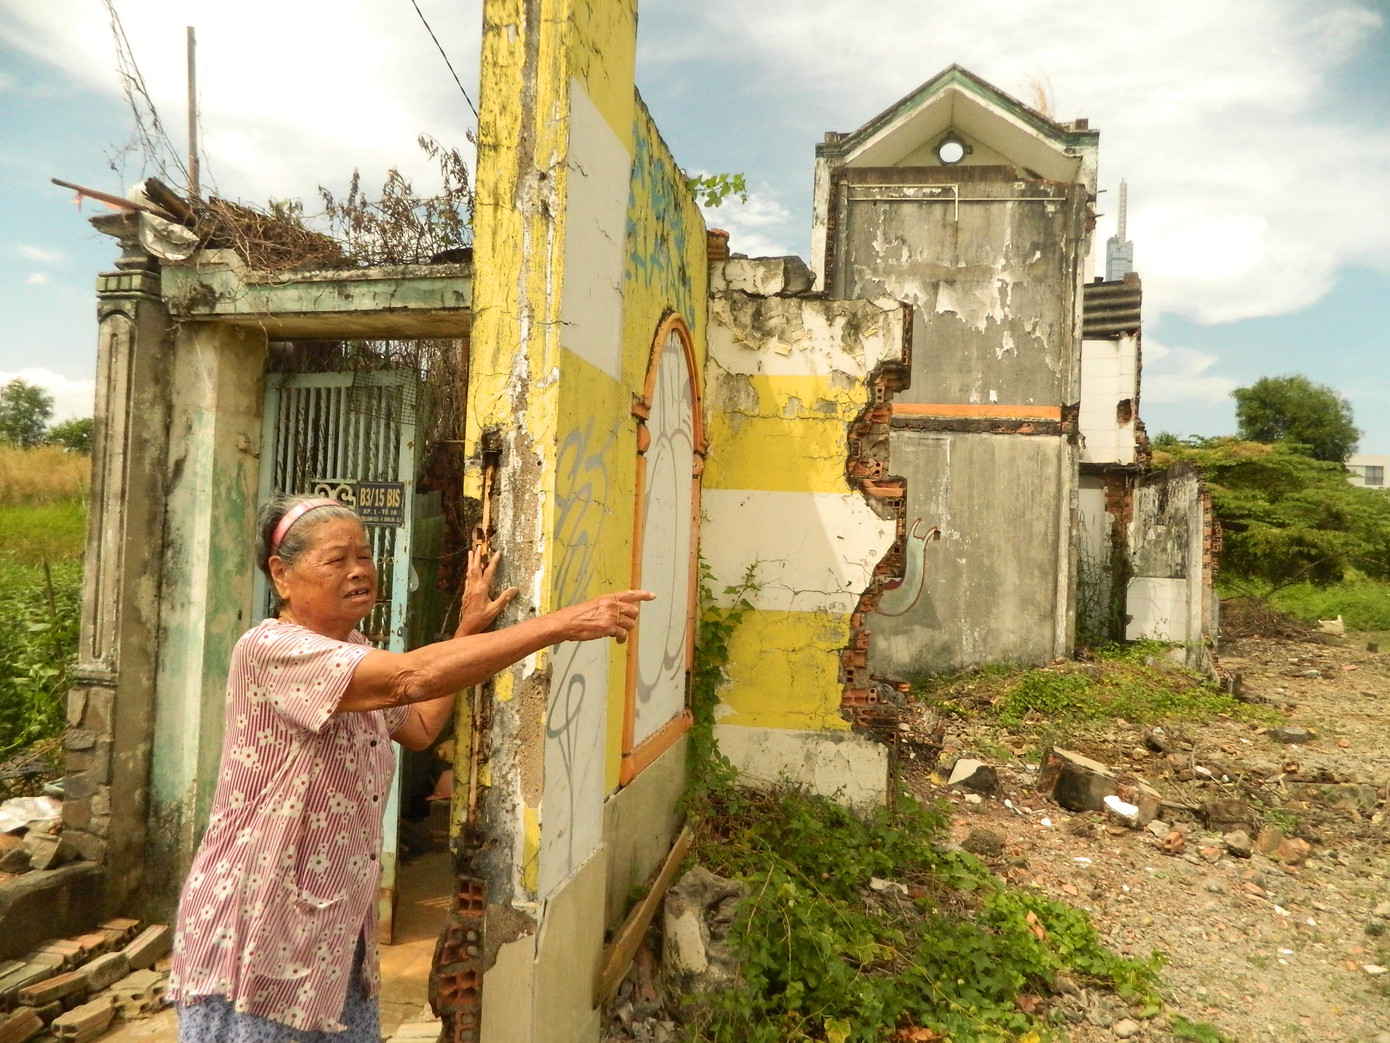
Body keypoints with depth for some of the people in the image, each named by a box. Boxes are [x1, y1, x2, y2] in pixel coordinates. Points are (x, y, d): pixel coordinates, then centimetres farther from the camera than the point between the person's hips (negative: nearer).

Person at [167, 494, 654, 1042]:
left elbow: (419, 726, 15)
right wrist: (564, 623, -38)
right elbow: (410, 677, -37)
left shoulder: (356, 654, 8)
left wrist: (468, 628, 9)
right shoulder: (268, 648, -23)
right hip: (255, 932, -8)